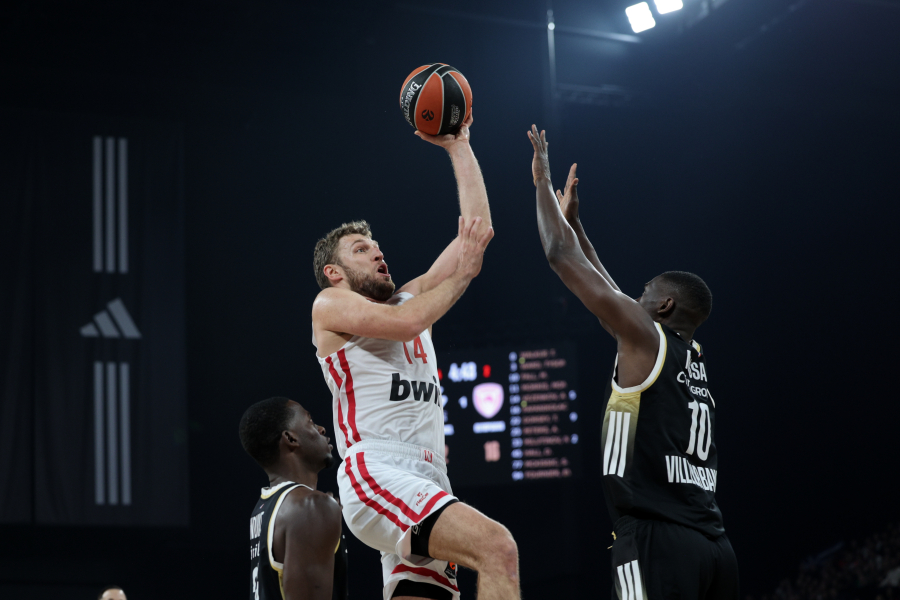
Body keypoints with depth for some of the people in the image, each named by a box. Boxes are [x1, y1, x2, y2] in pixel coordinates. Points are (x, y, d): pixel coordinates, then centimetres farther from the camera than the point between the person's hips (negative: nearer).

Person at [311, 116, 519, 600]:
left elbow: (476, 229, 25)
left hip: (428, 484, 7)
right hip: (376, 474, -7)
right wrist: (462, 273, 2)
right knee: (498, 547, -28)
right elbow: (403, 323, -11)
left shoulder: (411, 297, 28)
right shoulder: (330, 304, 9)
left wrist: (458, 145, 25)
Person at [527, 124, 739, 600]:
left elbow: (562, 257, 2)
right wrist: (573, 221, 40)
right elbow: (611, 292, 35)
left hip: (655, 541, -8)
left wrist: (543, 181, 15)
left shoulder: (645, 337, 0)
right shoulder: (694, 360, 21)